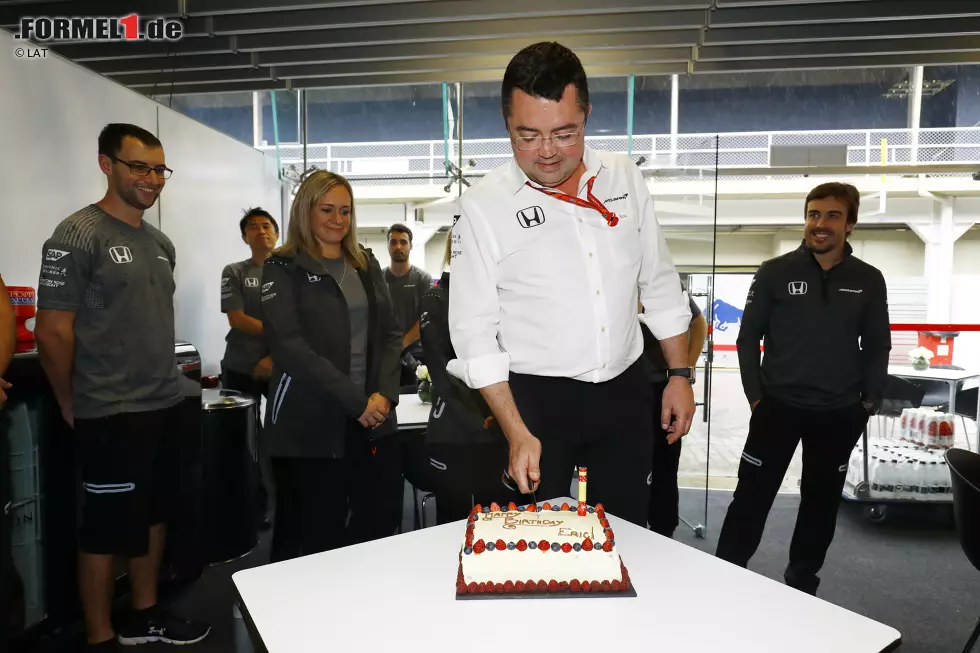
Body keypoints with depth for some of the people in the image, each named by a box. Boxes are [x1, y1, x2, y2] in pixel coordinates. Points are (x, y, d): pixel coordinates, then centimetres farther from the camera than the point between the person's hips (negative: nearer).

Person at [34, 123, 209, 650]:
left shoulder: (162, 244, 10)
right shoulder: (77, 235, -13)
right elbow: (52, 333, -13)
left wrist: (163, 383, 15)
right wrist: (73, 406, -5)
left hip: (165, 406, 8)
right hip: (110, 415, -7)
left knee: (153, 516, 18)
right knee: (107, 529, 5)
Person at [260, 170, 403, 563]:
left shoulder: (366, 264, 14)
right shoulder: (283, 268, -1)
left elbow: (390, 333, 10)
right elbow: (290, 346, -13)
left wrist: (384, 393, -7)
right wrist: (356, 401, -16)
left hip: (373, 418, 5)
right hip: (309, 423, -5)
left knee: (384, 516, 8)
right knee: (314, 533, 3)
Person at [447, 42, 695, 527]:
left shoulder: (624, 178, 2)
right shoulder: (483, 205, -9)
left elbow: (659, 282, 10)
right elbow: (474, 329, -9)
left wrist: (680, 374, 8)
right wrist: (516, 432, -14)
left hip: (625, 391, 3)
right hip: (534, 397, -3)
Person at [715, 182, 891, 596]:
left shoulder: (869, 281, 3)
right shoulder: (775, 273, -4)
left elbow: (877, 347, 8)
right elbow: (748, 337, -2)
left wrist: (870, 401, 2)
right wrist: (755, 395, -5)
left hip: (839, 413, 3)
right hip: (778, 405, -2)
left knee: (822, 501, 14)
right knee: (752, 496, 0)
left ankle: (802, 585, 31)